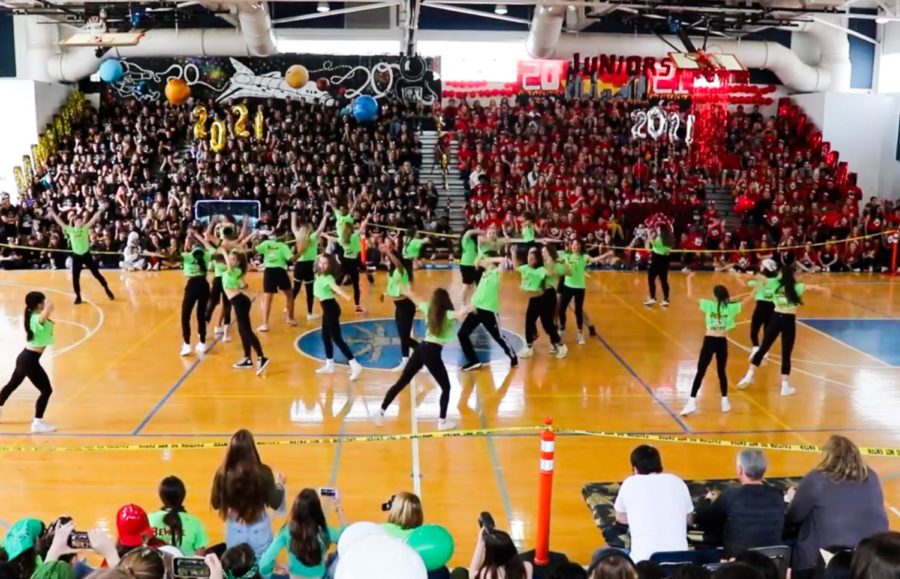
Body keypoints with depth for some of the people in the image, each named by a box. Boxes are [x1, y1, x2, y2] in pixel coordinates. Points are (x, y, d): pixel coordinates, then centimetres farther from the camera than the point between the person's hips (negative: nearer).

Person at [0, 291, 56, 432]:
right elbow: (50, 306, -44)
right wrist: (48, 304, -23)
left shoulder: (29, 316, 3)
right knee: (46, 390, -3)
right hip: (30, 360, -10)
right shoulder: (38, 319, -23)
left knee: (12, 384, 29)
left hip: (24, 356, 10)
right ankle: (37, 423, 0)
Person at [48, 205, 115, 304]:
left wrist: (101, 210, -12)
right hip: (76, 256, 1)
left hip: (86, 255, -1)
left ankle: (107, 290, 19)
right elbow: (60, 222, 3)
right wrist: (53, 214, 3)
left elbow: (93, 219, -6)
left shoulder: (85, 229, 0)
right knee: (75, 277, 2)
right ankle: (78, 297, 15)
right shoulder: (70, 230, 2)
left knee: (96, 273, 4)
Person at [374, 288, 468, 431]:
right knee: (446, 387, 10)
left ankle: (381, 412, 14)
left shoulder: (429, 309, 11)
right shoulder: (447, 314, -7)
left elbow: (417, 300, 27)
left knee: (401, 382, 12)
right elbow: (460, 315, -31)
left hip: (421, 348, 6)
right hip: (432, 352, -6)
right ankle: (442, 422, 9)